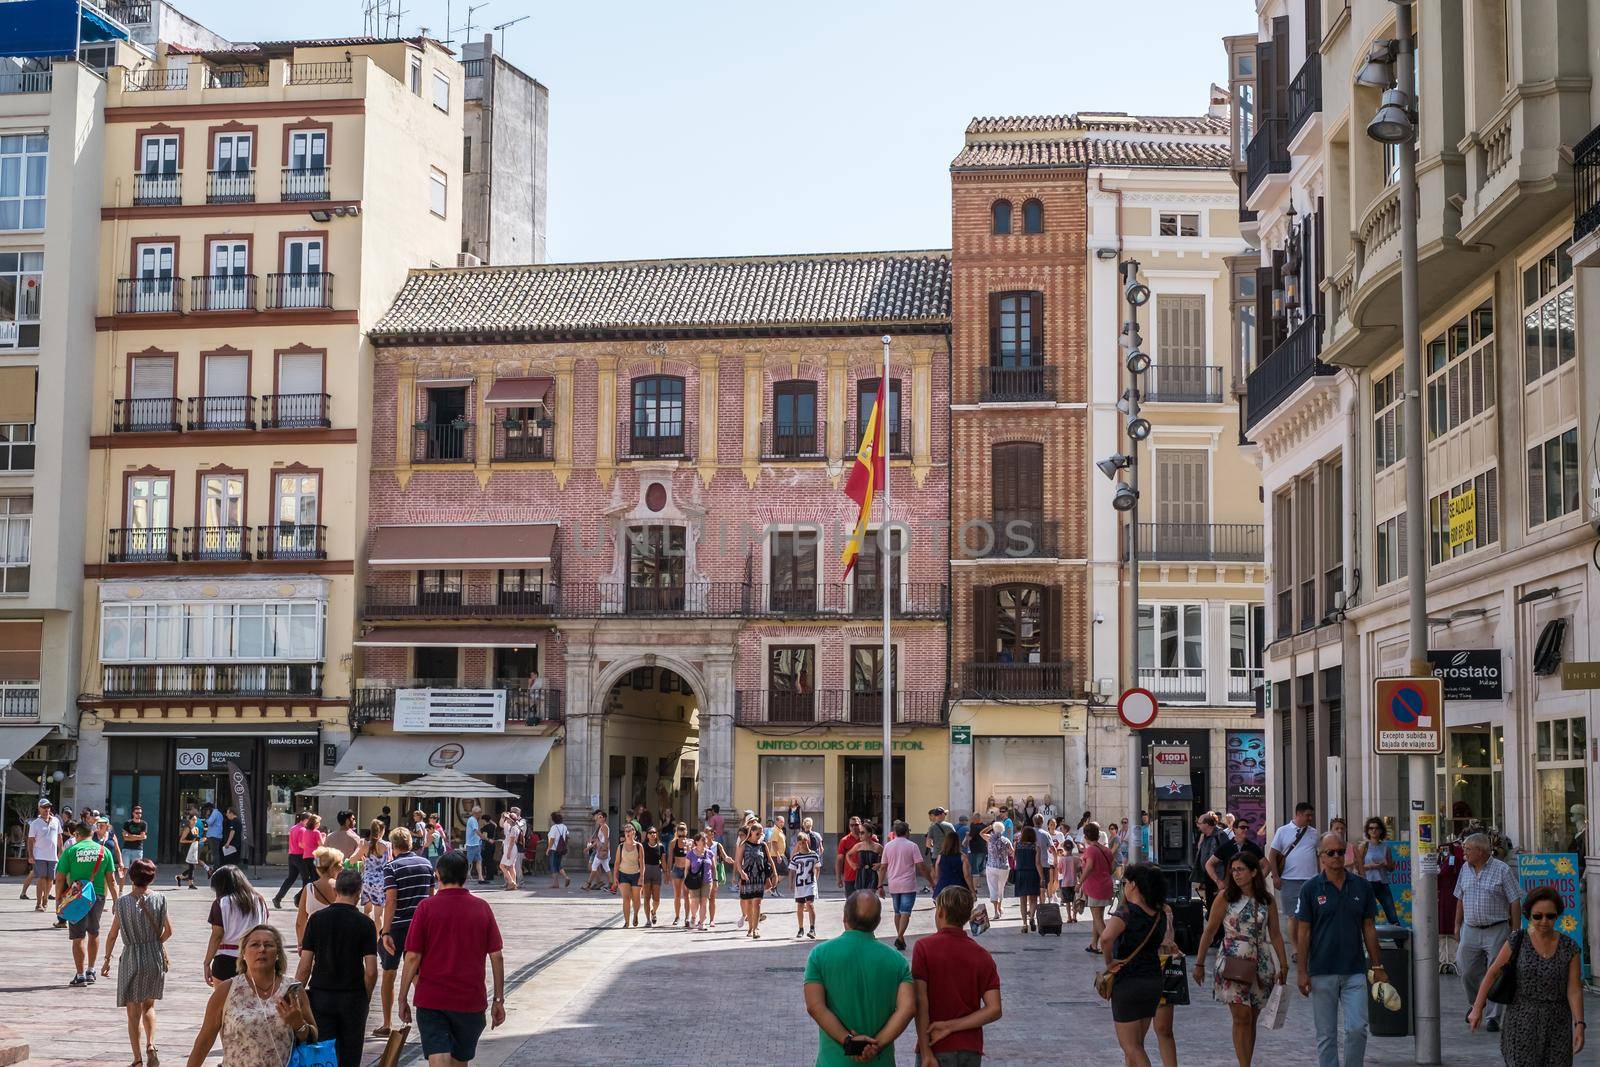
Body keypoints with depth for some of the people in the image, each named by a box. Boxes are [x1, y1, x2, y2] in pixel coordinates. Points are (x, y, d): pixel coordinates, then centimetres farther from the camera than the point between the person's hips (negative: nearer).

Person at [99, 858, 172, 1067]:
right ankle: (150, 1044, 0)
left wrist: (107, 959, 6)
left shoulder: (122, 902, -8)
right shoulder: (159, 899, -5)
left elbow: (113, 935, -4)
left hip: (131, 959, -2)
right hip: (155, 958, 2)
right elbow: (168, 930, -4)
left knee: (133, 1011, 6)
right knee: (149, 1005, 20)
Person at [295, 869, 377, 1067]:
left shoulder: (317, 919, -1)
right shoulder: (365, 924, -6)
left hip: (320, 996, 1)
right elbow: (371, 971, -8)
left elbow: (304, 967, -2)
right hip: (353, 997, -1)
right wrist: (366, 998, 7)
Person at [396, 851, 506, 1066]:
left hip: (431, 1000, -2)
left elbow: (412, 957, -7)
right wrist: (499, 1000, 8)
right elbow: (496, 956, 1)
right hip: (470, 1000, 3)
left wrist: (403, 999, 1)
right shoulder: (482, 908, 1)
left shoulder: (426, 907, -5)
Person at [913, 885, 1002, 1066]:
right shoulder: (983, 956, 3)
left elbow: (921, 1002, -14)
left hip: (938, 1050, -4)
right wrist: (950, 1026, -6)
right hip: (971, 1050, 4)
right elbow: (994, 1010, -5)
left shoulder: (924, 947, -8)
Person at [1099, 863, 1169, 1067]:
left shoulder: (1125, 913, -18)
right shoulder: (1160, 914, 2)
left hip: (1128, 983, -7)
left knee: (1131, 1047, 2)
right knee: (1136, 1045, 18)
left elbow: (1106, 938, -36)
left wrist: (1109, 962, -19)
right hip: (1154, 981, 7)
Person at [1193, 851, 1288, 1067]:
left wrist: (1283, 965, 8)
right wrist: (1199, 963, -1)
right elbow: (1210, 931, 0)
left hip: (1260, 965, 3)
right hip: (1232, 963, -3)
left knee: (1251, 1019, 8)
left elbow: (1275, 934, 12)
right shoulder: (1225, 897, -2)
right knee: (1241, 1017, -11)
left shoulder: (1267, 901, 6)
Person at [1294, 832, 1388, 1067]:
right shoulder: (1311, 889, -2)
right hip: (1322, 974, -1)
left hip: (1354, 971, 1)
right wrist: (1301, 971, -7)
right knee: (1326, 1034, 5)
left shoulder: (1362, 886, 5)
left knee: (1357, 1028, -7)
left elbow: (1369, 928, 10)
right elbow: (1303, 932, -2)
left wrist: (1377, 967, 8)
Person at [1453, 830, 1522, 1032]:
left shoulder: (1502, 870, -8)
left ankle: (1493, 1016, 8)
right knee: (1467, 971, 7)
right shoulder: (1465, 869, 9)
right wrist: (1457, 925, 15)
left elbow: (1515, 901, -7)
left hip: (1496, 931, -5)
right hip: (1470, 930, 5)